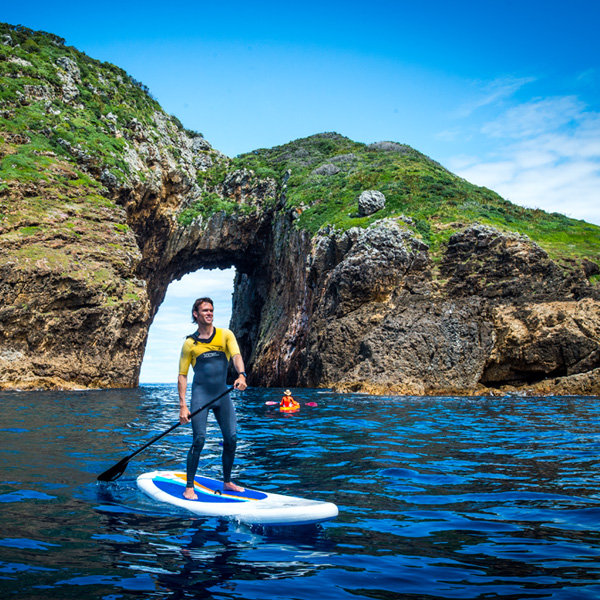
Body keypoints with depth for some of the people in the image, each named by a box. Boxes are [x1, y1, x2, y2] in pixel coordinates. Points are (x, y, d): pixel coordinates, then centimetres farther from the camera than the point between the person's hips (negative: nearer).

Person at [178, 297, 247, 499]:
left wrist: (241, 375, -34)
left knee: (231, 438, 3)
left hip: (222, 393, 3)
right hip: (200, 394, -3)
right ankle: (189, 487, 2)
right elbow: (182, 375, 2)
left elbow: (236, 355, -12)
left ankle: (227, 482, 22)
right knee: (199, 439, -10)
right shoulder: (190, 343, 1)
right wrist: (183, 405, -7)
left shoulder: (225, 335, 5)